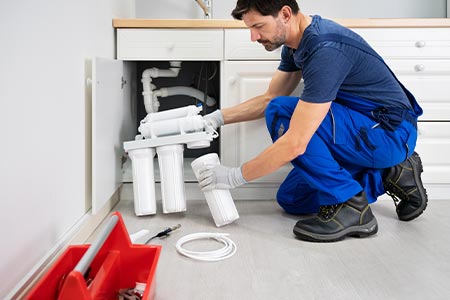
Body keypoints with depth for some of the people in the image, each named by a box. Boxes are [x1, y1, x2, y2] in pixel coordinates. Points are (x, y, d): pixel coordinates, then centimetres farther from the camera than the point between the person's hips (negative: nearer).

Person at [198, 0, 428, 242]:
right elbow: (269, 98, 13)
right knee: (291, 199, 9)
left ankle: (350, 206, -14)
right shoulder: (296, 42, 1)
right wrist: (217, 118, 3)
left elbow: (295, 143, -31)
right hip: (361, 128, 9)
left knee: (281, 113, -24)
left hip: (391, 133, -9)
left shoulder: (325, 49, -29)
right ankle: (389, 174, 13)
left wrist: (235, 177, -21)